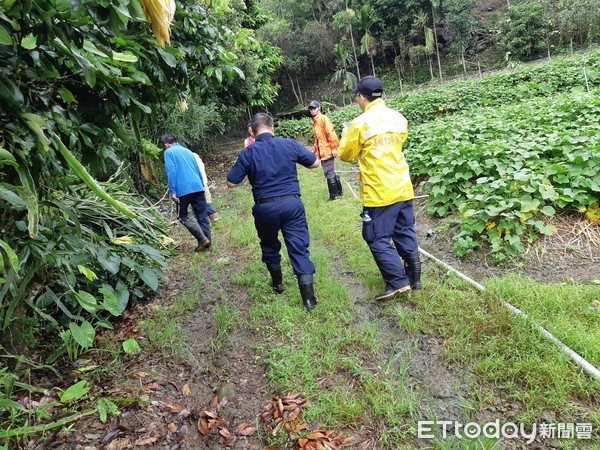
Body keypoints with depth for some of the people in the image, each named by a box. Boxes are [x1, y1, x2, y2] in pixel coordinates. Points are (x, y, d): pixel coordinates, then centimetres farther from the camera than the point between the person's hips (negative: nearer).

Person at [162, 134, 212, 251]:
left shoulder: (169, 152, 4)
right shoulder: (187, 151, 23)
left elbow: (171, 172, -9)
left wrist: (172, 191, -11)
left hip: (184, 189, -6)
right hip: (198, 188, 6)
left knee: (183, 216, 8)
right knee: (202, 216, 8)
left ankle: (203, 239, -5)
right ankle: (207, 244, 10)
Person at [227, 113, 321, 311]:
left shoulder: (248, 153, -5)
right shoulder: (289, 144, -1)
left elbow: (231, 183, -2)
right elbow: (315, 162, 9)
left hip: (265, 207, 0)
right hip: (292, 203, 0)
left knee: (270, 246, 23)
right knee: (299, 248, 3)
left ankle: (277, 283, 39)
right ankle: (308, 296, -2)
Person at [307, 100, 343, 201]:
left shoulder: (323, 118, -9)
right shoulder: (315, 122, 16)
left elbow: (331, 133, -16)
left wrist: (334, 148, -20)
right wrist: (314, 149, 16)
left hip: (328, 151, -9)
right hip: (322, 152, 9)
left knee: (329, 173, -4)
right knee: (331, 172, 17)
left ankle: (334, 195, 4)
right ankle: (339, 191, 29)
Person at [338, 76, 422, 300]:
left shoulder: (360, 123, -12)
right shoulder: (399, 118, 6)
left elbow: (346, 155, 0)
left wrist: (346, 136, 19)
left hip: (379, 193, -6)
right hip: (403, 188, 7)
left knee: (378, 239, 5)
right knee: (405, 233, 16)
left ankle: (397, 281, 3)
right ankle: (414, 277, 23)